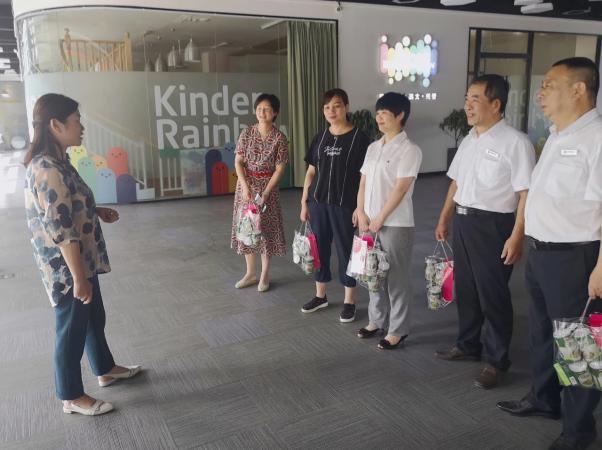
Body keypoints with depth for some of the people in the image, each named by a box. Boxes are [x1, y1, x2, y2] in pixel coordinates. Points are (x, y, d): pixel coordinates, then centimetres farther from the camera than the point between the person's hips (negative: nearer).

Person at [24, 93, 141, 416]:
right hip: (66, 268, -10)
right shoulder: (48, 170, -26)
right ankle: (72, 397, 27)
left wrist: (98, 212, 10)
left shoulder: (54, 161, 6)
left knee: (94, 318, 24)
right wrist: (79, 278, -23)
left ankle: (106, 370, 44)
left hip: (80, 261, 10)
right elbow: (61, 232, -27)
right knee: (72, 329, 8)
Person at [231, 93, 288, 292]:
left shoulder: (279, 137, -8)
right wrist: (245, 186, -15)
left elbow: (279, 169, -9)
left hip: (267, 186, -3)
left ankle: (265, 275, 17)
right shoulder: (247, 132, -1)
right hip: (245, 184, 3)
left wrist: (266, 193, -16)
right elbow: (238, 161, -2)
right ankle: (250, 273, 21)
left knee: (266, 228, 2)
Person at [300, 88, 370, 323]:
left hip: (344, 205, -4)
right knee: (319, 248, 12)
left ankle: (349, 301, 19)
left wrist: (361, 207, -13)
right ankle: (320, 295, 29)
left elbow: (365, 176, -7)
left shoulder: (359, 138, -5)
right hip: (318, 203, 5)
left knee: (345, 250, 4)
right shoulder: (320, 137, 8)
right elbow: (311, 172, 11)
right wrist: (304, 202, 8)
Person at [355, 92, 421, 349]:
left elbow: (401, 188, -16)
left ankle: (398, 329, 16)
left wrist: (380, 218, -16)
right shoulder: (373, 147, 11)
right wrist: (361, 213, -1)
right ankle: (377, 320, 32)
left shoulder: (409, 149, -10)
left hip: (396, 224, -7)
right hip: (370, 221, 7)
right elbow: (363, 182, 10)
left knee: (397, 277, 4)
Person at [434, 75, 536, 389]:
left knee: (492, 294, 4)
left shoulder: (515, 142, -15)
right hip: (463, 221, 8)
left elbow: (526, 193, -18)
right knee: (465, 289, 18)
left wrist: (516, 236, -22)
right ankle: (468, 345, 37)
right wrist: (444, 219, 19)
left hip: (492, 225, -8)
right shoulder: (468, 141, 11)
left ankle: (495, 360, 22)